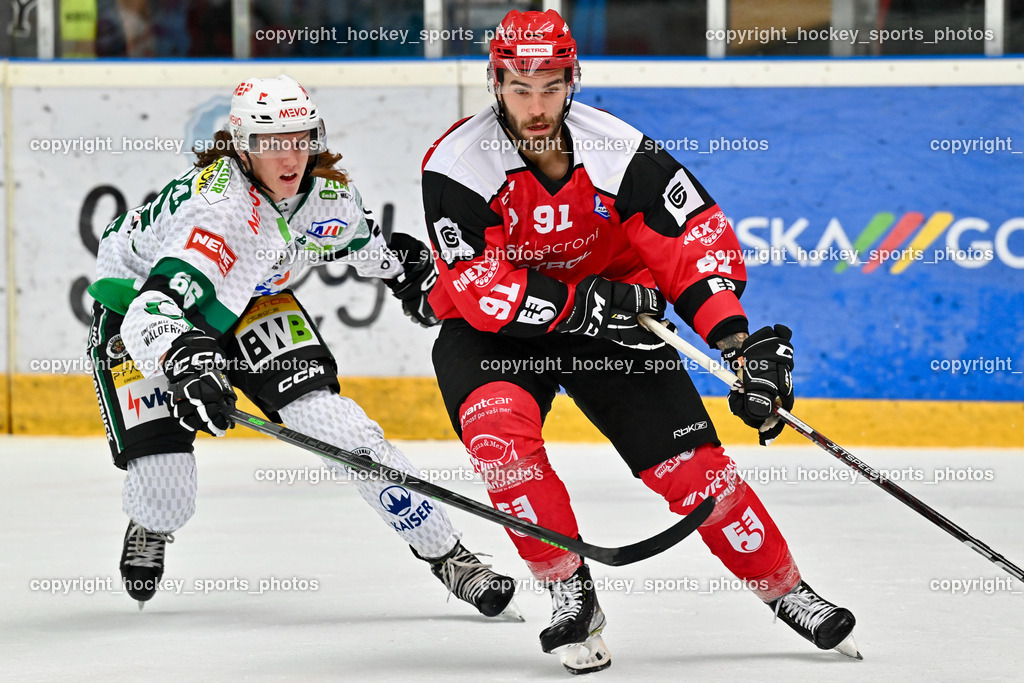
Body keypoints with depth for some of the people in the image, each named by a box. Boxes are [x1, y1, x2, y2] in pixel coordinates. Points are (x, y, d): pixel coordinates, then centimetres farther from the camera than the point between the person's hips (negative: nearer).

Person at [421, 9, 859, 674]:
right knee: (502, 432, -31)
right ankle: (571, 594, -16)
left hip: (610, 312, 1)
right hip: (493, 331, -1)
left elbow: (699, 234, -16)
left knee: (689, 464, -7)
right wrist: (587, 306, -34)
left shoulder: (618, 151, -18)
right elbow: (483, 291, -26)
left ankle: (787, 591, 10)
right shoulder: (457, 165, -23)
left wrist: (736, 338, -29)